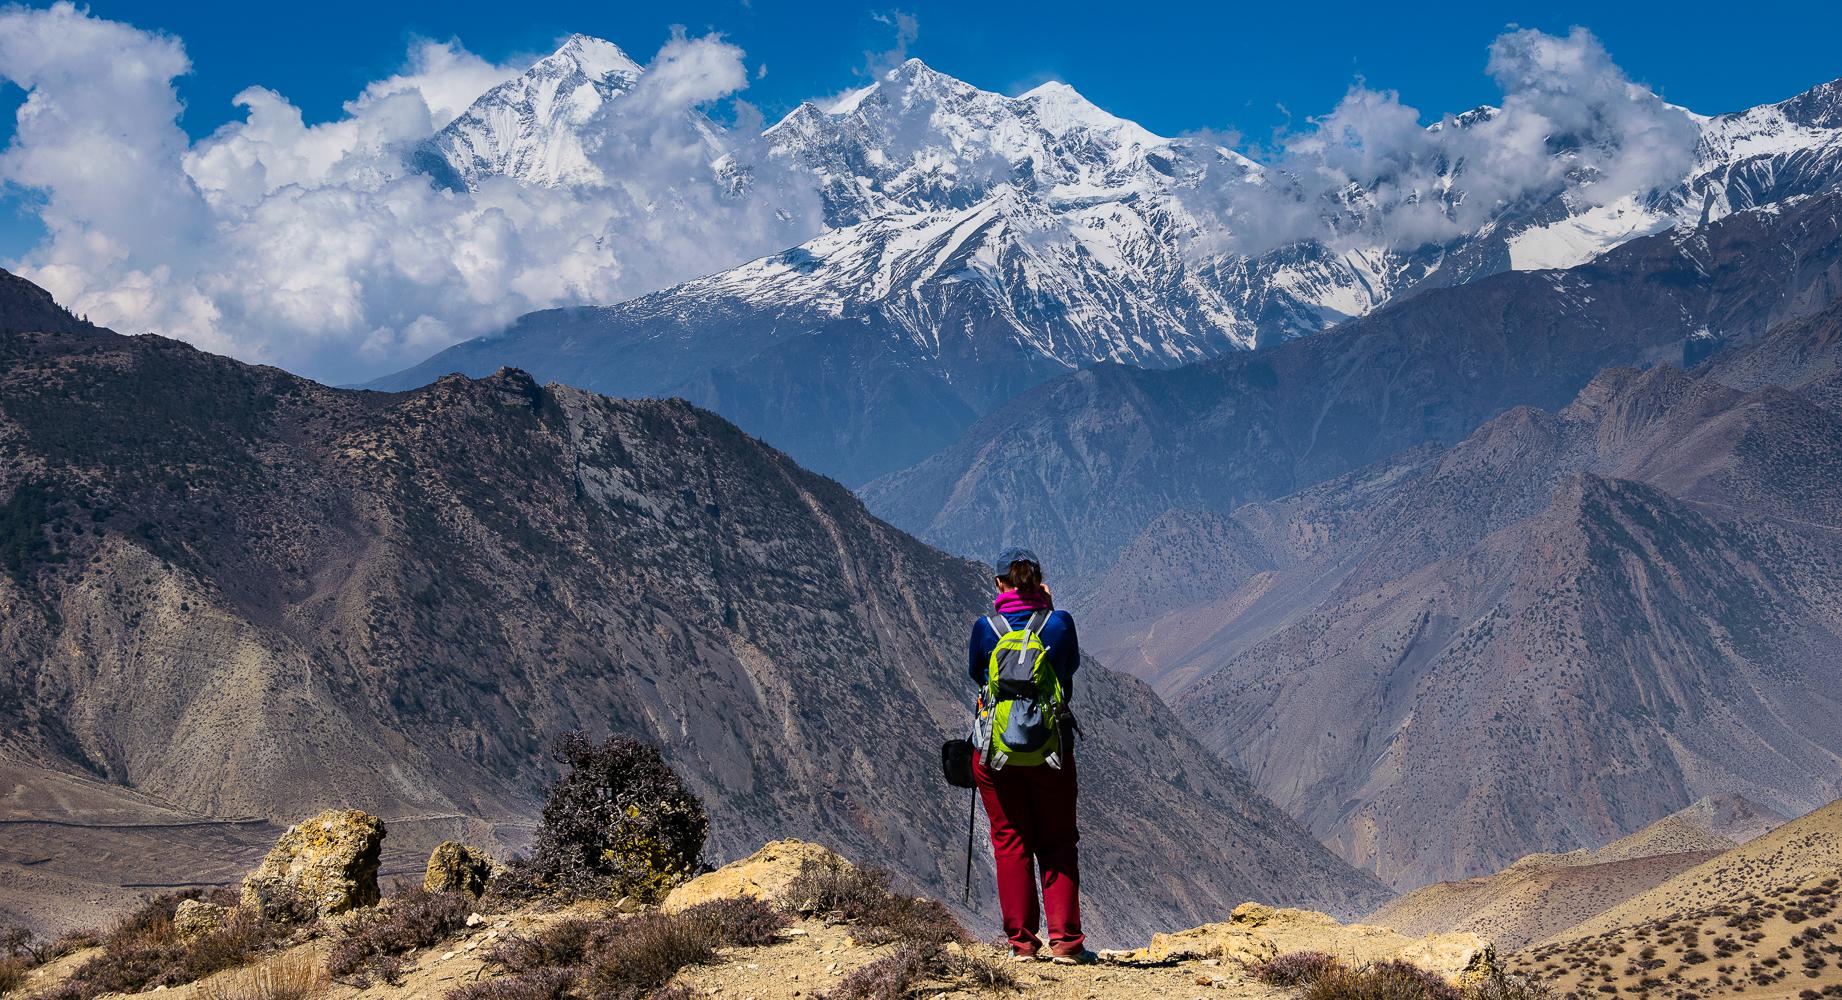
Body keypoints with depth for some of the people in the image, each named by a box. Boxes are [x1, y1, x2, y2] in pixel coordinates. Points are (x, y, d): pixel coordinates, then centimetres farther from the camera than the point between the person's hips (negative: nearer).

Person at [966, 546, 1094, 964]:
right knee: (1057, 843, 11)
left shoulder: (986, 628, -6)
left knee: (1010, 843, 9)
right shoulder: (1060, 623, -6)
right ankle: (1064, 940, 4)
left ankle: (1021, 942, 10)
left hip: (996, 748, 0)